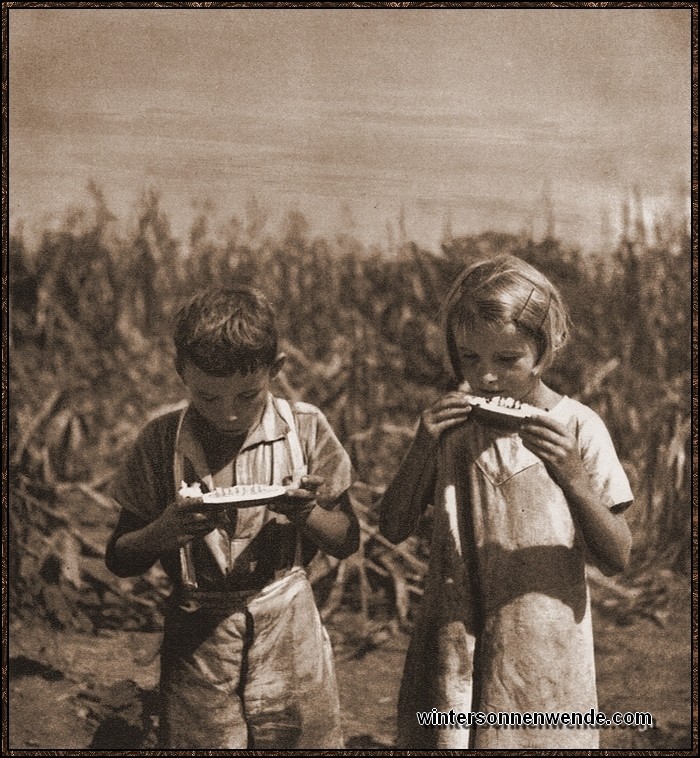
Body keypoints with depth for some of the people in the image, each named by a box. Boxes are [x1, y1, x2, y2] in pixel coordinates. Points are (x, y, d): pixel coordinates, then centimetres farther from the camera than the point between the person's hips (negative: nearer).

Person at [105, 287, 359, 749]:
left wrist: (308, 512, -20)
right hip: (196, 643, 0)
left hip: (289, 635, 0)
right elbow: (120, 560, -1)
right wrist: (166, 530, -22)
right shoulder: (161, 441, -7)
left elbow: (347, 541, 2)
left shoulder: (305, 428, -6)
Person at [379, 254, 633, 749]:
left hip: (544, 653, -2)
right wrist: (423, 448, -14)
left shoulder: (577, 427, -8)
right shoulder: (450, 421, 0)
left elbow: (617, 558, -7)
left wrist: (572, 477, -23)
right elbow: (394, 528, 1)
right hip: (451, 647, 2)